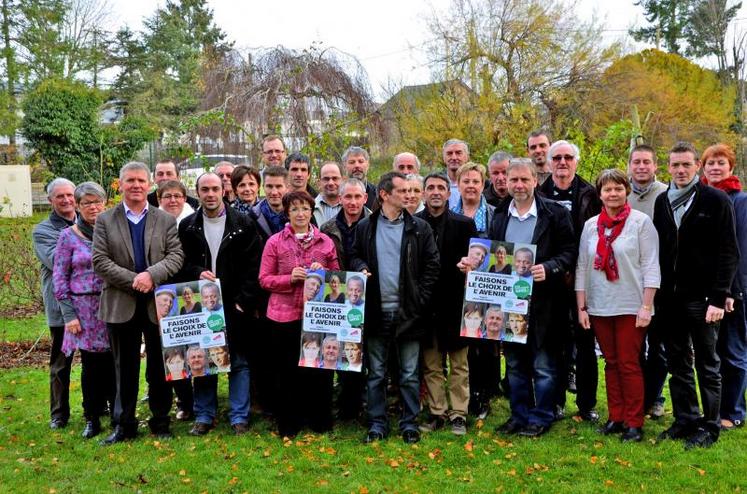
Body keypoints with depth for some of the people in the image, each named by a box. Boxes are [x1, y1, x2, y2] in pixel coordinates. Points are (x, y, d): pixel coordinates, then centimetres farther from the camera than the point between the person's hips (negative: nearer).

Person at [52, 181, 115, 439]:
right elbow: (59, 278, 3)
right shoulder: (68, 236, 2)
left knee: (114, 362, 2)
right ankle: (92, 418, 17)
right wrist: (69, 315, -3)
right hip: (85, 309, -1)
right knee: (91, 364, 3)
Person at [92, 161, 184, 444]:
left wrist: (151, 275, -20)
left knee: (159, 367, 9)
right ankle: (124, 425, 20)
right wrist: (133, 281, -14)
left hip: (158, 304, 0)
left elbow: (176, 256, -3)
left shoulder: (166, 220, 6)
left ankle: (160, 422, 22)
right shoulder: (105, 220, 4)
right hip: (121, 305, 0)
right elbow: (100, 260, -4)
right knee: (125, 368, 9)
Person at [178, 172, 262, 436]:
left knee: (239, 362, 4)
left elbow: (254, 265, -3)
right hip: (201, 305, 2)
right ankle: (204, 416, 20)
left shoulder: (243, 224, 0)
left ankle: (239, 416, 13)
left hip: (235, 305, -2)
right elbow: (181, 263, 9)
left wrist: (244, 301, -9)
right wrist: (198, 273, -12)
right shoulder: (187, 226, 7)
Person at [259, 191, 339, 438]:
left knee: (320, 367, 5)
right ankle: (288, 424, 21)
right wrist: (290, 278, -15)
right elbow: (264, 279, 0)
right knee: (287, 371, 6)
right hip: (284, 315, -1)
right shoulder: (274, 242, 2)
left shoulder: (325, 242, 7)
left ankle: (321, 421, 23)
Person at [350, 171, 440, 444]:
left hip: (408, 311, -1)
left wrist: (420, 298, -6)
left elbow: (432, 265, 2)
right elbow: (355, 257, 15)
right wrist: (361, 268, -7)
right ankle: (377, 423, 20)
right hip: (376, 311, 1)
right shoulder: (365, 227, 6)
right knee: (376, 373, 9)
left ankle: (409, 422, 20)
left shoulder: (419, 228, 2)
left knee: (409, 373, 7)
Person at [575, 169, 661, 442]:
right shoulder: (591, 225, 8)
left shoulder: (641, 222, -3)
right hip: (599, 306, 4)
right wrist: (581, 307, 6)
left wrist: (646, 307, -11)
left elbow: (651, 266, -6)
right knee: (611, 363, 10)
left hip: (630, 306, -4)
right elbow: (582, 267, 9)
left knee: (629, 364, -1)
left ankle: (634, 422, 10)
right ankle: (616, 417, 20)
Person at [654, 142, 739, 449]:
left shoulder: (716, 201, -5)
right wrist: (657, 293, 4)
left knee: (707, 365, 6)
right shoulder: (662, 202, 9)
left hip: (702, 298, -5)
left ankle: (710, 427, 15)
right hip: (669, 298, 5)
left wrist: (718, 298, -15)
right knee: (678, 365, 12)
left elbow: (729, 253, -8)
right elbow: (657, 249, 10)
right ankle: (685, 420, 23)